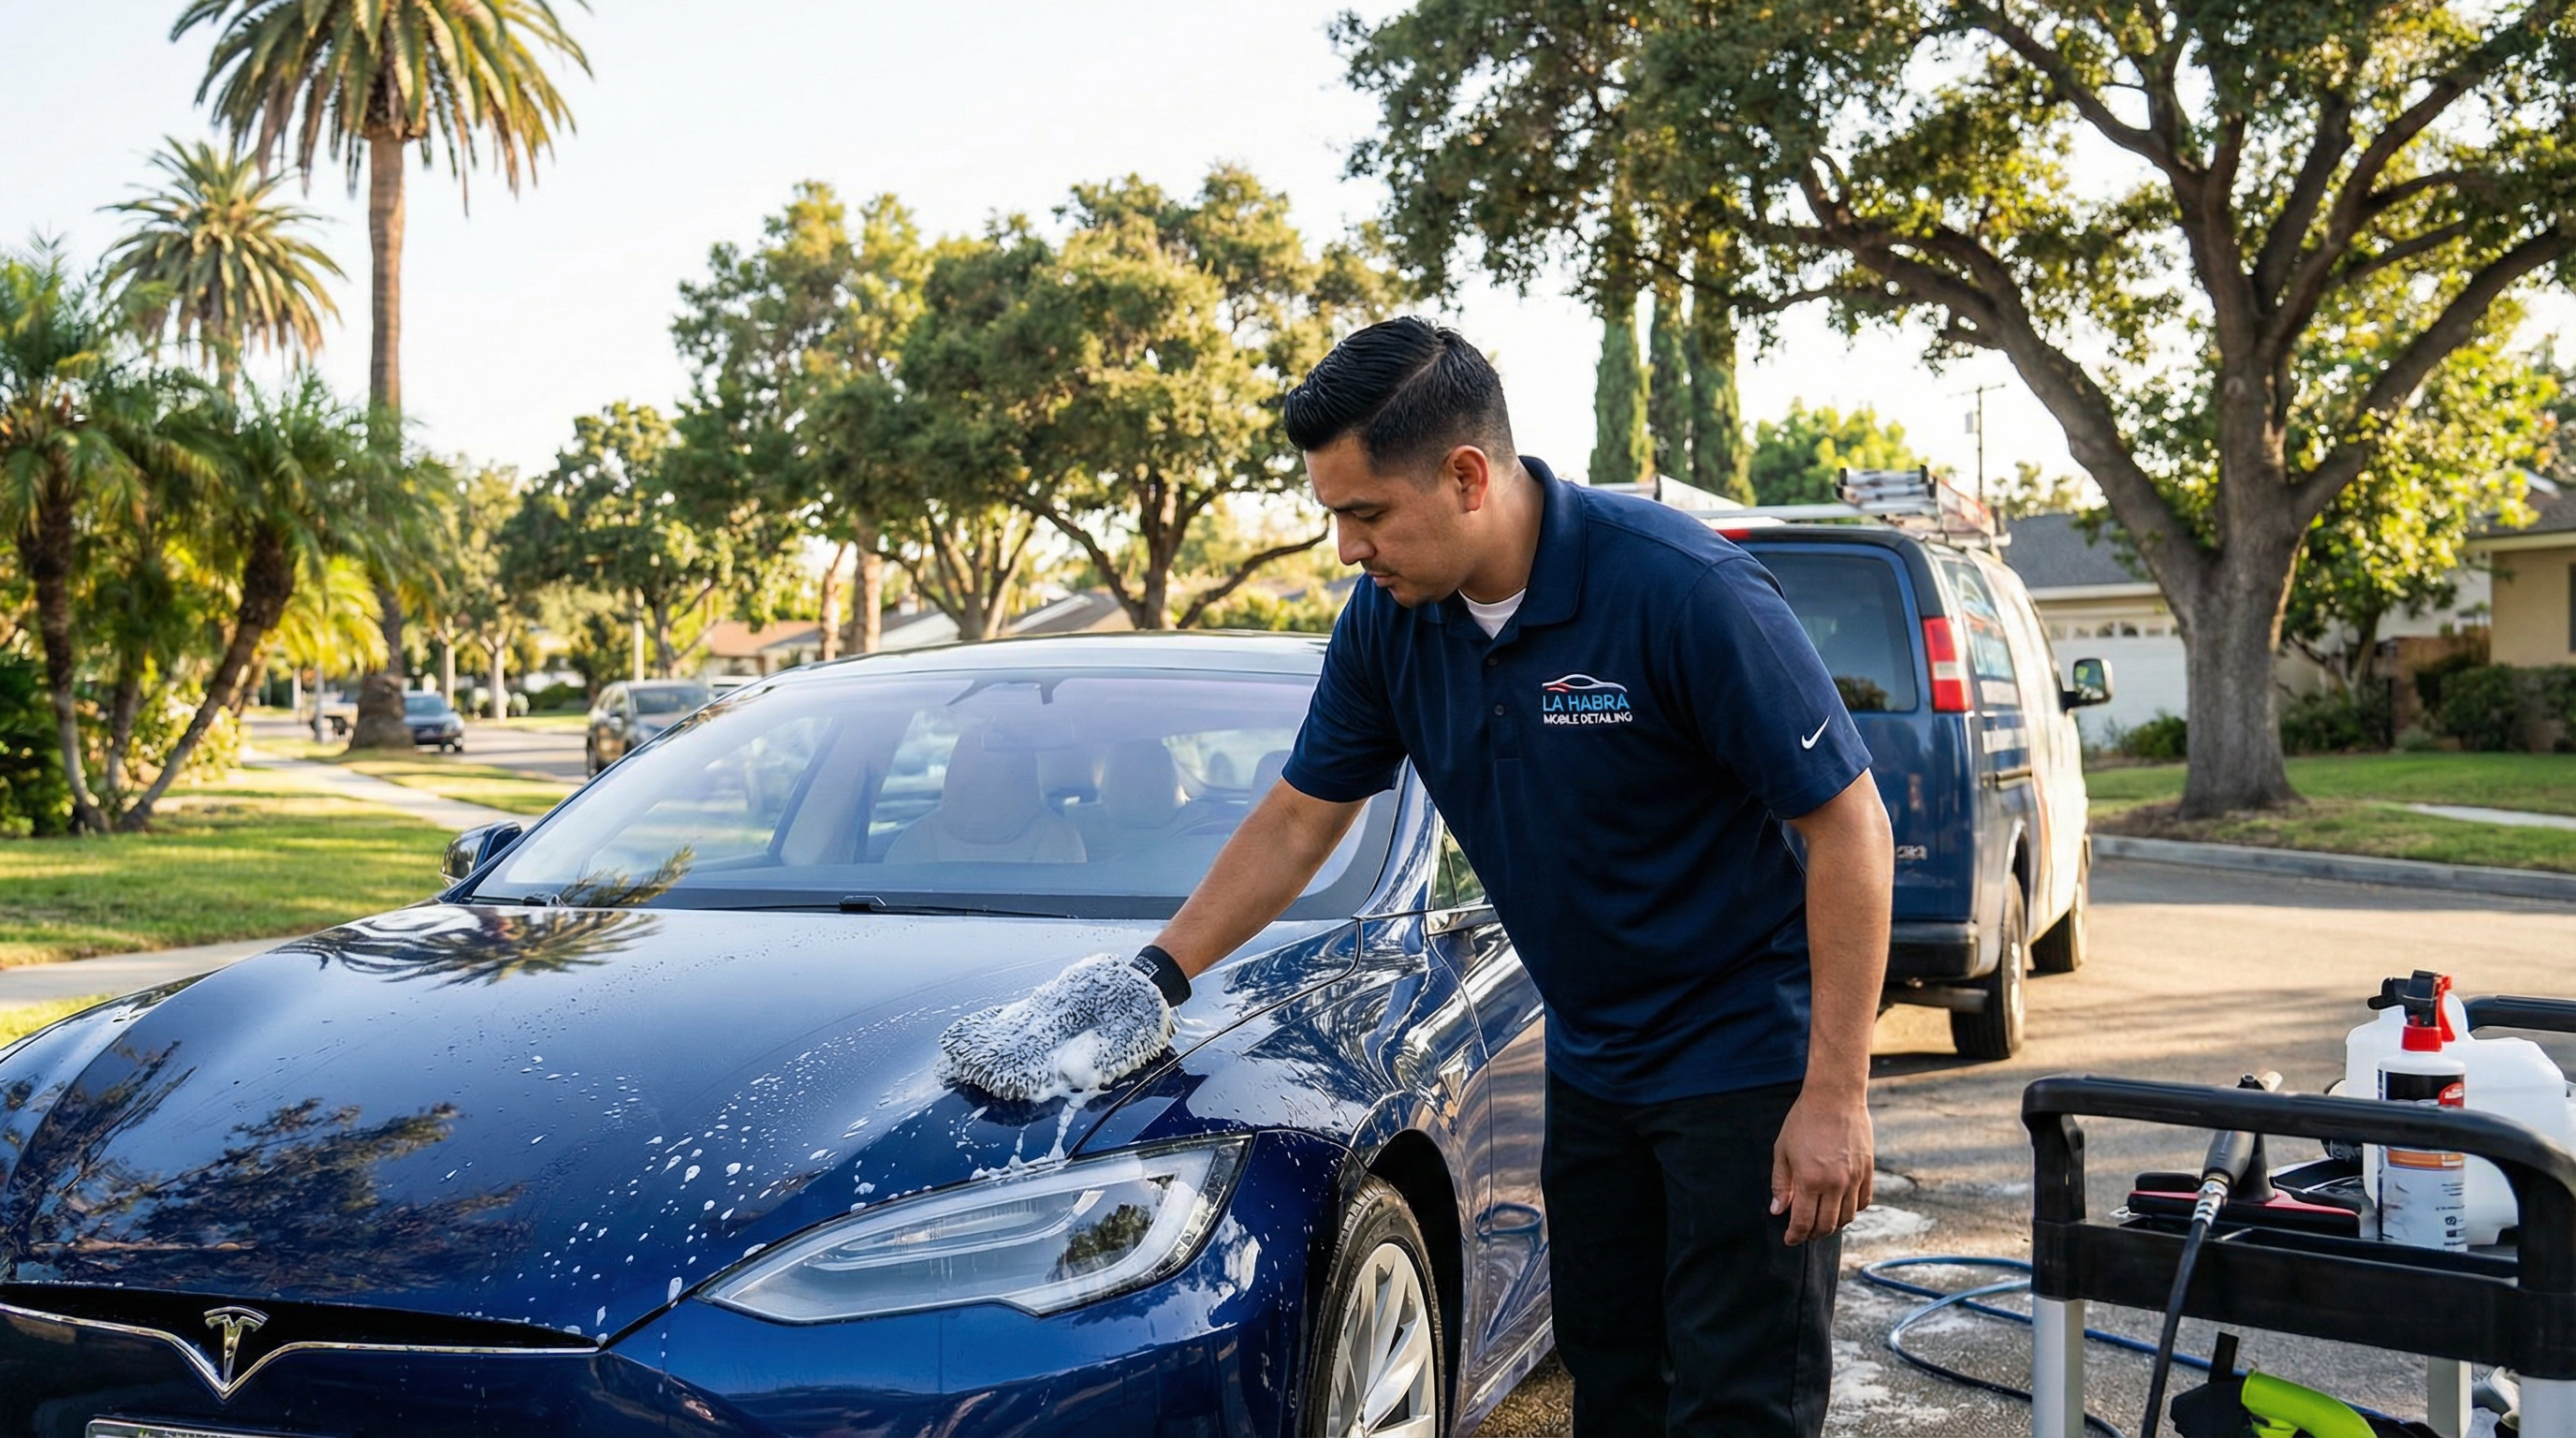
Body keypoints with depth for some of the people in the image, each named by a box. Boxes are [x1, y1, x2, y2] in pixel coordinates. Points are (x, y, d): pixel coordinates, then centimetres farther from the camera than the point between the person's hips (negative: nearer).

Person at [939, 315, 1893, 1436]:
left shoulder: (1683, 589, -24)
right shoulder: (1391, 619, -4)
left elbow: (1850, 827, -20)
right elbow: (1299, 820, 9)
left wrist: (1836, 1092, -21)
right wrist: (1157, 973, 4)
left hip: (1747, 1062, -6)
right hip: (1591, 1061, 6)